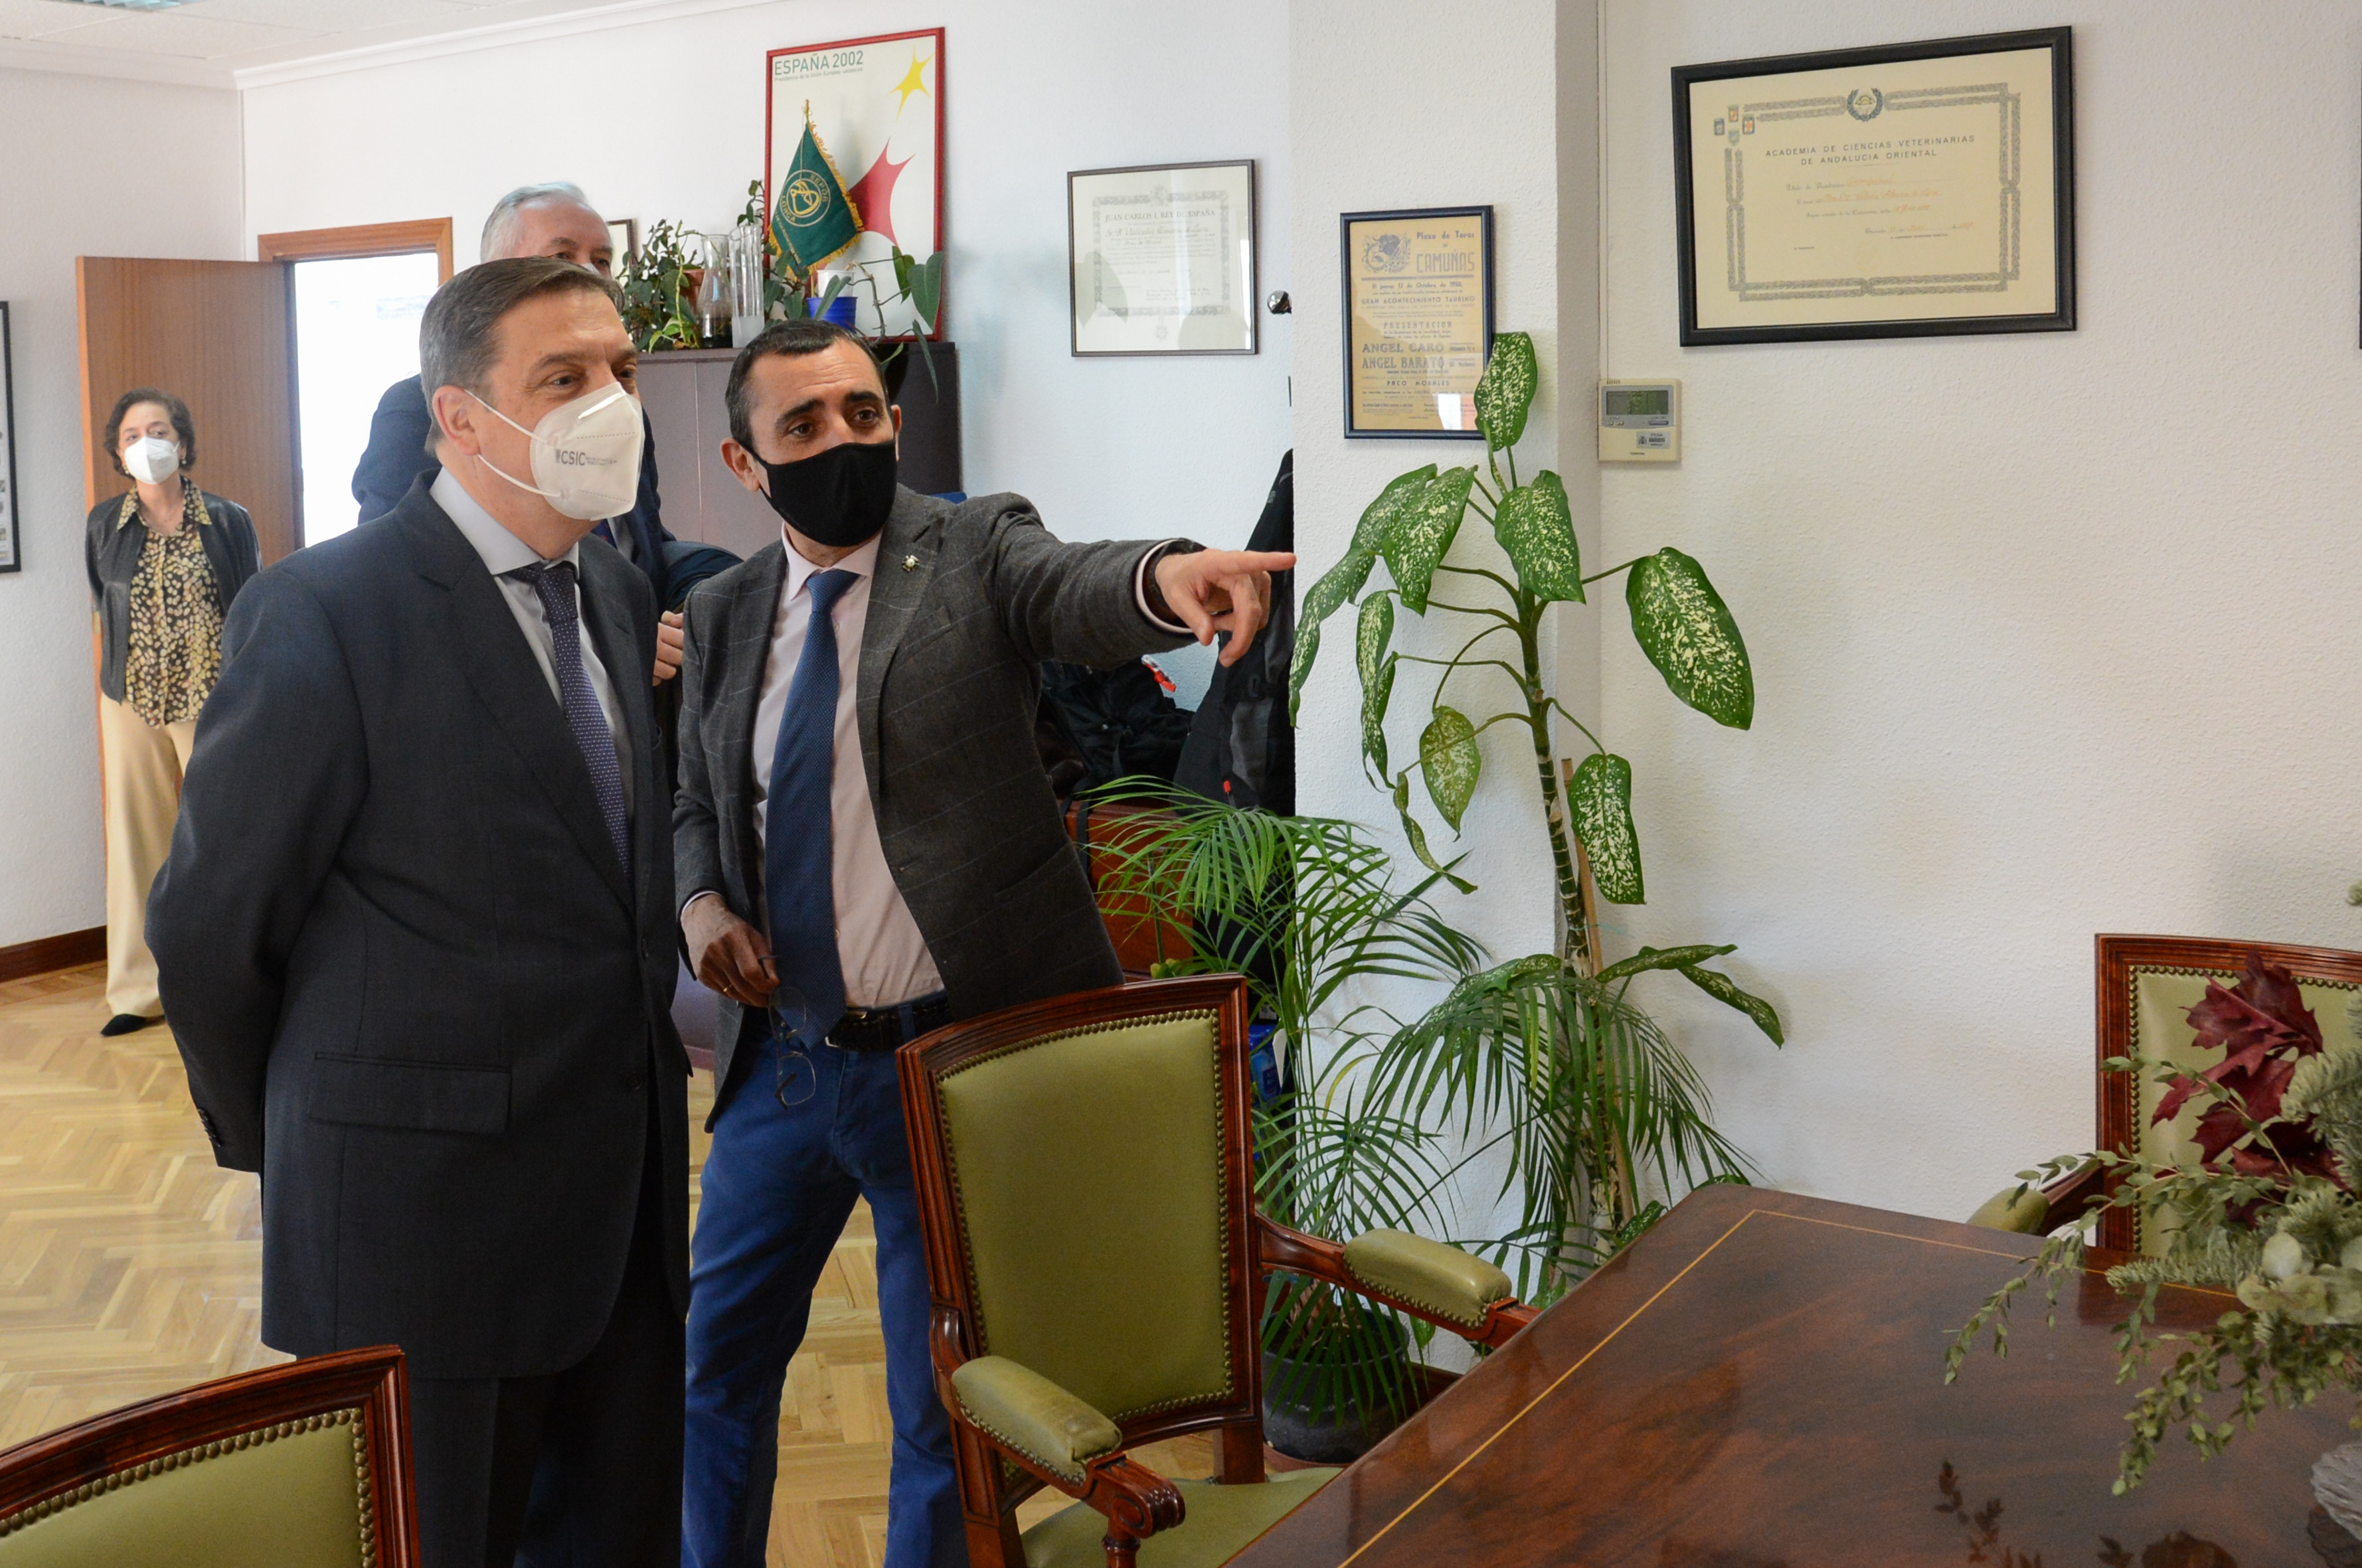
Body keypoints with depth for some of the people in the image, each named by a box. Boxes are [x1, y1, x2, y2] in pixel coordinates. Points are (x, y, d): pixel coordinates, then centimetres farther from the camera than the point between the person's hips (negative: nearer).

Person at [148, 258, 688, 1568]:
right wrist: (278, 1139, 2)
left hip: (623, 1200, 7)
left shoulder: (618, 595, 8)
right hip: (419, 1213, -6)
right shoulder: (325, 613, -15)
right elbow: (209, 926, -9)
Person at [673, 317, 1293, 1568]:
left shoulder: (975, 549, -5)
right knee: (716, 1359, 20)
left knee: (946, 1408, 9)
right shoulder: (724, 615, 7)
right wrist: (701, 902, -3)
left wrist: (1167, 577, -50)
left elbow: (1075, 593, -27)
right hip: (781, 1059, 5)